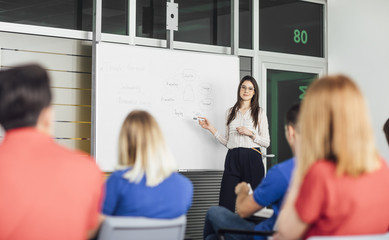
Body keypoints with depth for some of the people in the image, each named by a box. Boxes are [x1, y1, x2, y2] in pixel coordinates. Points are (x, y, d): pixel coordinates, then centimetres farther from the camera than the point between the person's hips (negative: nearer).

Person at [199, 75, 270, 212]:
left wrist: (250, 133, -8)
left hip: (252, 159, -2)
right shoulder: (231, 112, 17)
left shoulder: (259, 113, 9)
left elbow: (266, 142, 7)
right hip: (233, 159, 2)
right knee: (225, 206, -7)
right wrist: (211, 128, 9)